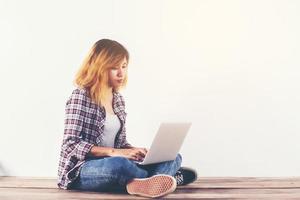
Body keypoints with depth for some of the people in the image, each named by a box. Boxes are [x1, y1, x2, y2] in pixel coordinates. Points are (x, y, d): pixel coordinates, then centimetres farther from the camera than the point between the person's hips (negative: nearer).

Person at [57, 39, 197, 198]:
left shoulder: (118, 99, 12)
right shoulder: (81, 96, -9)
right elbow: (71, 144, -15)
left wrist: (136, 151, -8)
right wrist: (113, 152, -24)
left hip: (114, 164, 7)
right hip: (80, 171, -7)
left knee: (173, 158, -5)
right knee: (118, 165, -39)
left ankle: (139, 183, -33)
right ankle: (169, 176, -16)